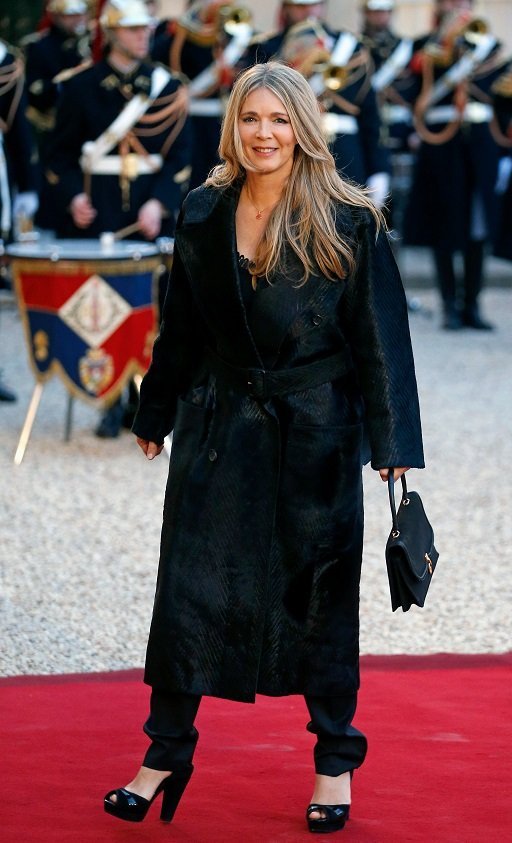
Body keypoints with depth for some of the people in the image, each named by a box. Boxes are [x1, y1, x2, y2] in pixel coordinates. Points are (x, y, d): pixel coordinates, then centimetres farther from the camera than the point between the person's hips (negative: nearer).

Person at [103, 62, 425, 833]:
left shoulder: (348, 226, -8)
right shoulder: (203, 217, 3)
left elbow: (381, 337, -7)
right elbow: (182, 328, 13)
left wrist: (393, 444, -10)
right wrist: (155, 416, 18)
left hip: (314, 433, -3)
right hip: (220, 423, 3)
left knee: (320, 594, 6)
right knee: (189, 587, 2)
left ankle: (334, 763, 19)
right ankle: (167, 755, 13)